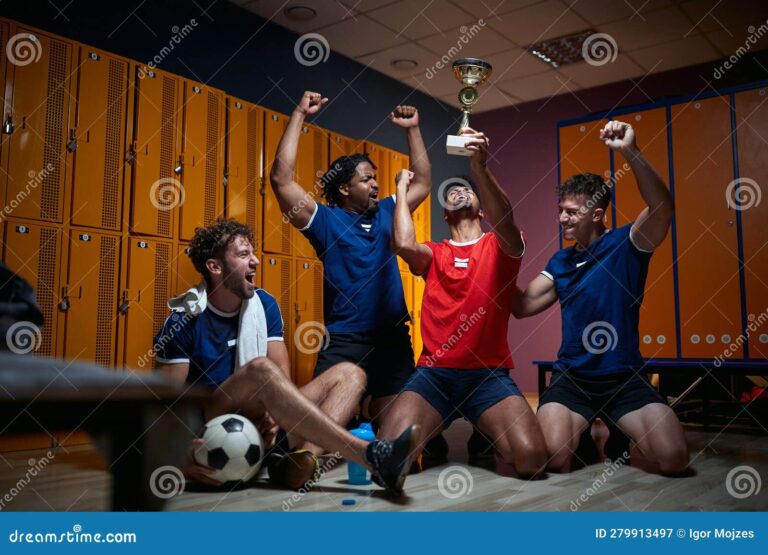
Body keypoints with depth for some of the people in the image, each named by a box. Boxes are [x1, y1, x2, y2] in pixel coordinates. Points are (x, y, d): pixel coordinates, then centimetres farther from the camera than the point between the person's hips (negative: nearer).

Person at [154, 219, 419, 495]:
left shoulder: (264, 304, 3)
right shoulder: (184, 320, -9)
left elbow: (282, 377, -2)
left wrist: (274, 413, -23)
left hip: (258, 421, 6)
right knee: (260, 369, -34)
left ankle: (304, 458, -38)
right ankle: (371, 456, -43)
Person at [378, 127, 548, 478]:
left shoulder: (498, 247, 9)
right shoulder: (433, 255, 13)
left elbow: (505, 220, -17)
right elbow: (403, 243, -11)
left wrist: (480, 168, -32)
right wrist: (402, 188, 5)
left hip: (488, 374, -1)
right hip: (434, 373, 1)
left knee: (531, 459, -24)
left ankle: (489, 440, 11)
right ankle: (431, 443, 13)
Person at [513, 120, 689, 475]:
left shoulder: (625, 244, -3)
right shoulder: (560, 261, 11)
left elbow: (662, 208, -22)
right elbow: (522, 307, 9)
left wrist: (630, 152, -34)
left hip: (625, 378, -2)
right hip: (572, 377, 3)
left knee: (673, 458, -20)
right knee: (552, 457, -23)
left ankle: (619, 433, 13)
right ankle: (586, 432, 13)